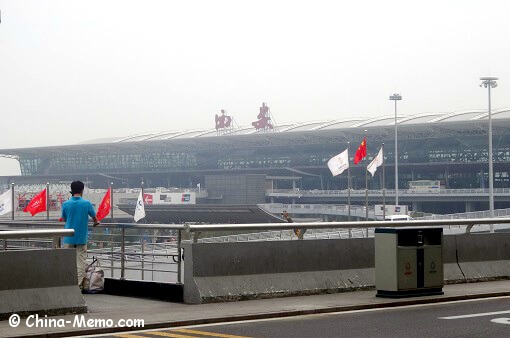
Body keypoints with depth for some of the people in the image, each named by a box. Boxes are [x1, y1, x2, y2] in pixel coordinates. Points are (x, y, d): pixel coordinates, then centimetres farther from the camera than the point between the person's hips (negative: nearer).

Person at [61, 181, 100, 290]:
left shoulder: (66, 204, -5)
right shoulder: (87, 203, -7)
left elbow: (63, 219, 10)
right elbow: (94, 217, 8)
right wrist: (96, 222, 31)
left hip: (69, 238, 1)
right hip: (82, 238, -1)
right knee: (81, 262, 4)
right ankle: (79, 284, 1)